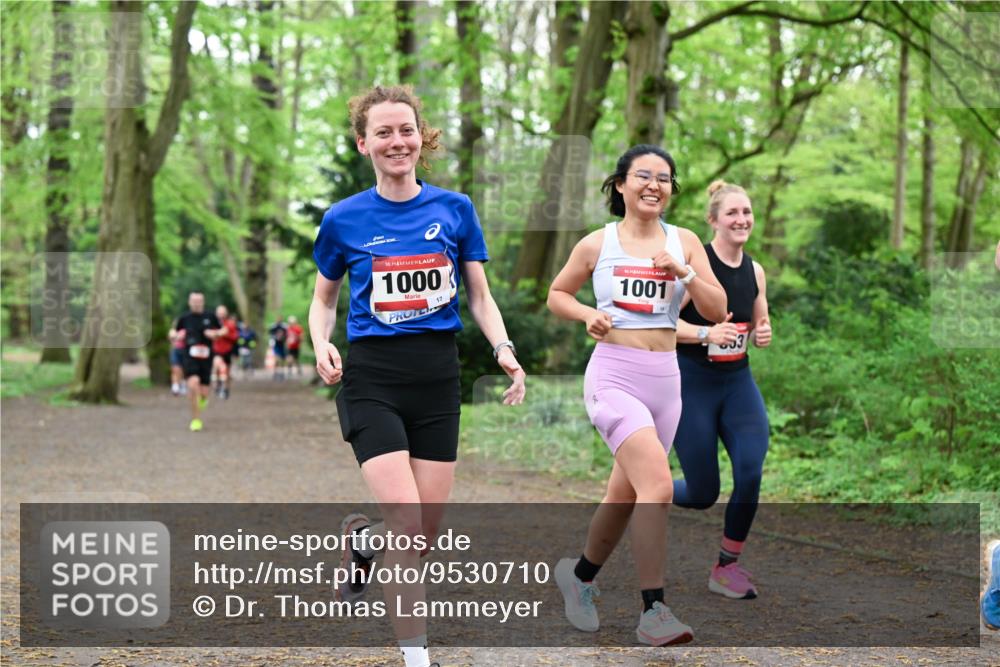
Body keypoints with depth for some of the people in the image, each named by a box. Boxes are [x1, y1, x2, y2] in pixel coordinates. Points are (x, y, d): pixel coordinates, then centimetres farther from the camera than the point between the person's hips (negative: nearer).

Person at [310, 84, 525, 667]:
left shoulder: (455, 209, 4)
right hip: (372, 378, -2)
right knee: (407, 522, -15)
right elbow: (323, 300, 12)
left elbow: (480, 296, 9)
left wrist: (504, 349, -9)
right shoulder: (344, 220, 0)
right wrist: (322, 346, -8)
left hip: (438, 377, 3)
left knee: (427, 533, 4)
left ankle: (360, 538, 39)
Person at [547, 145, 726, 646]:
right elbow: (556, 294, 14)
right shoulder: (597, 244, 2)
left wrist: (684, 273, -12)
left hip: (665, 379, 4)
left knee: (625, 494, 13)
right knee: (658, 486, -22)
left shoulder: (684, 243, 8)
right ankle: (653, 612, -18)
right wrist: (587, 315, -6)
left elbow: (718, 312, 4)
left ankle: (580, 576, 38)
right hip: (614, 375, -4)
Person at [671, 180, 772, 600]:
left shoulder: (755, 271, 4)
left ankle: (726, 569, 6)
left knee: (751, 474, -13)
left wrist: (763, 334, -6)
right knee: (702, 495, 0)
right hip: (692, 383, -5)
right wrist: (707, 333, -30)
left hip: (738, 381, 5)